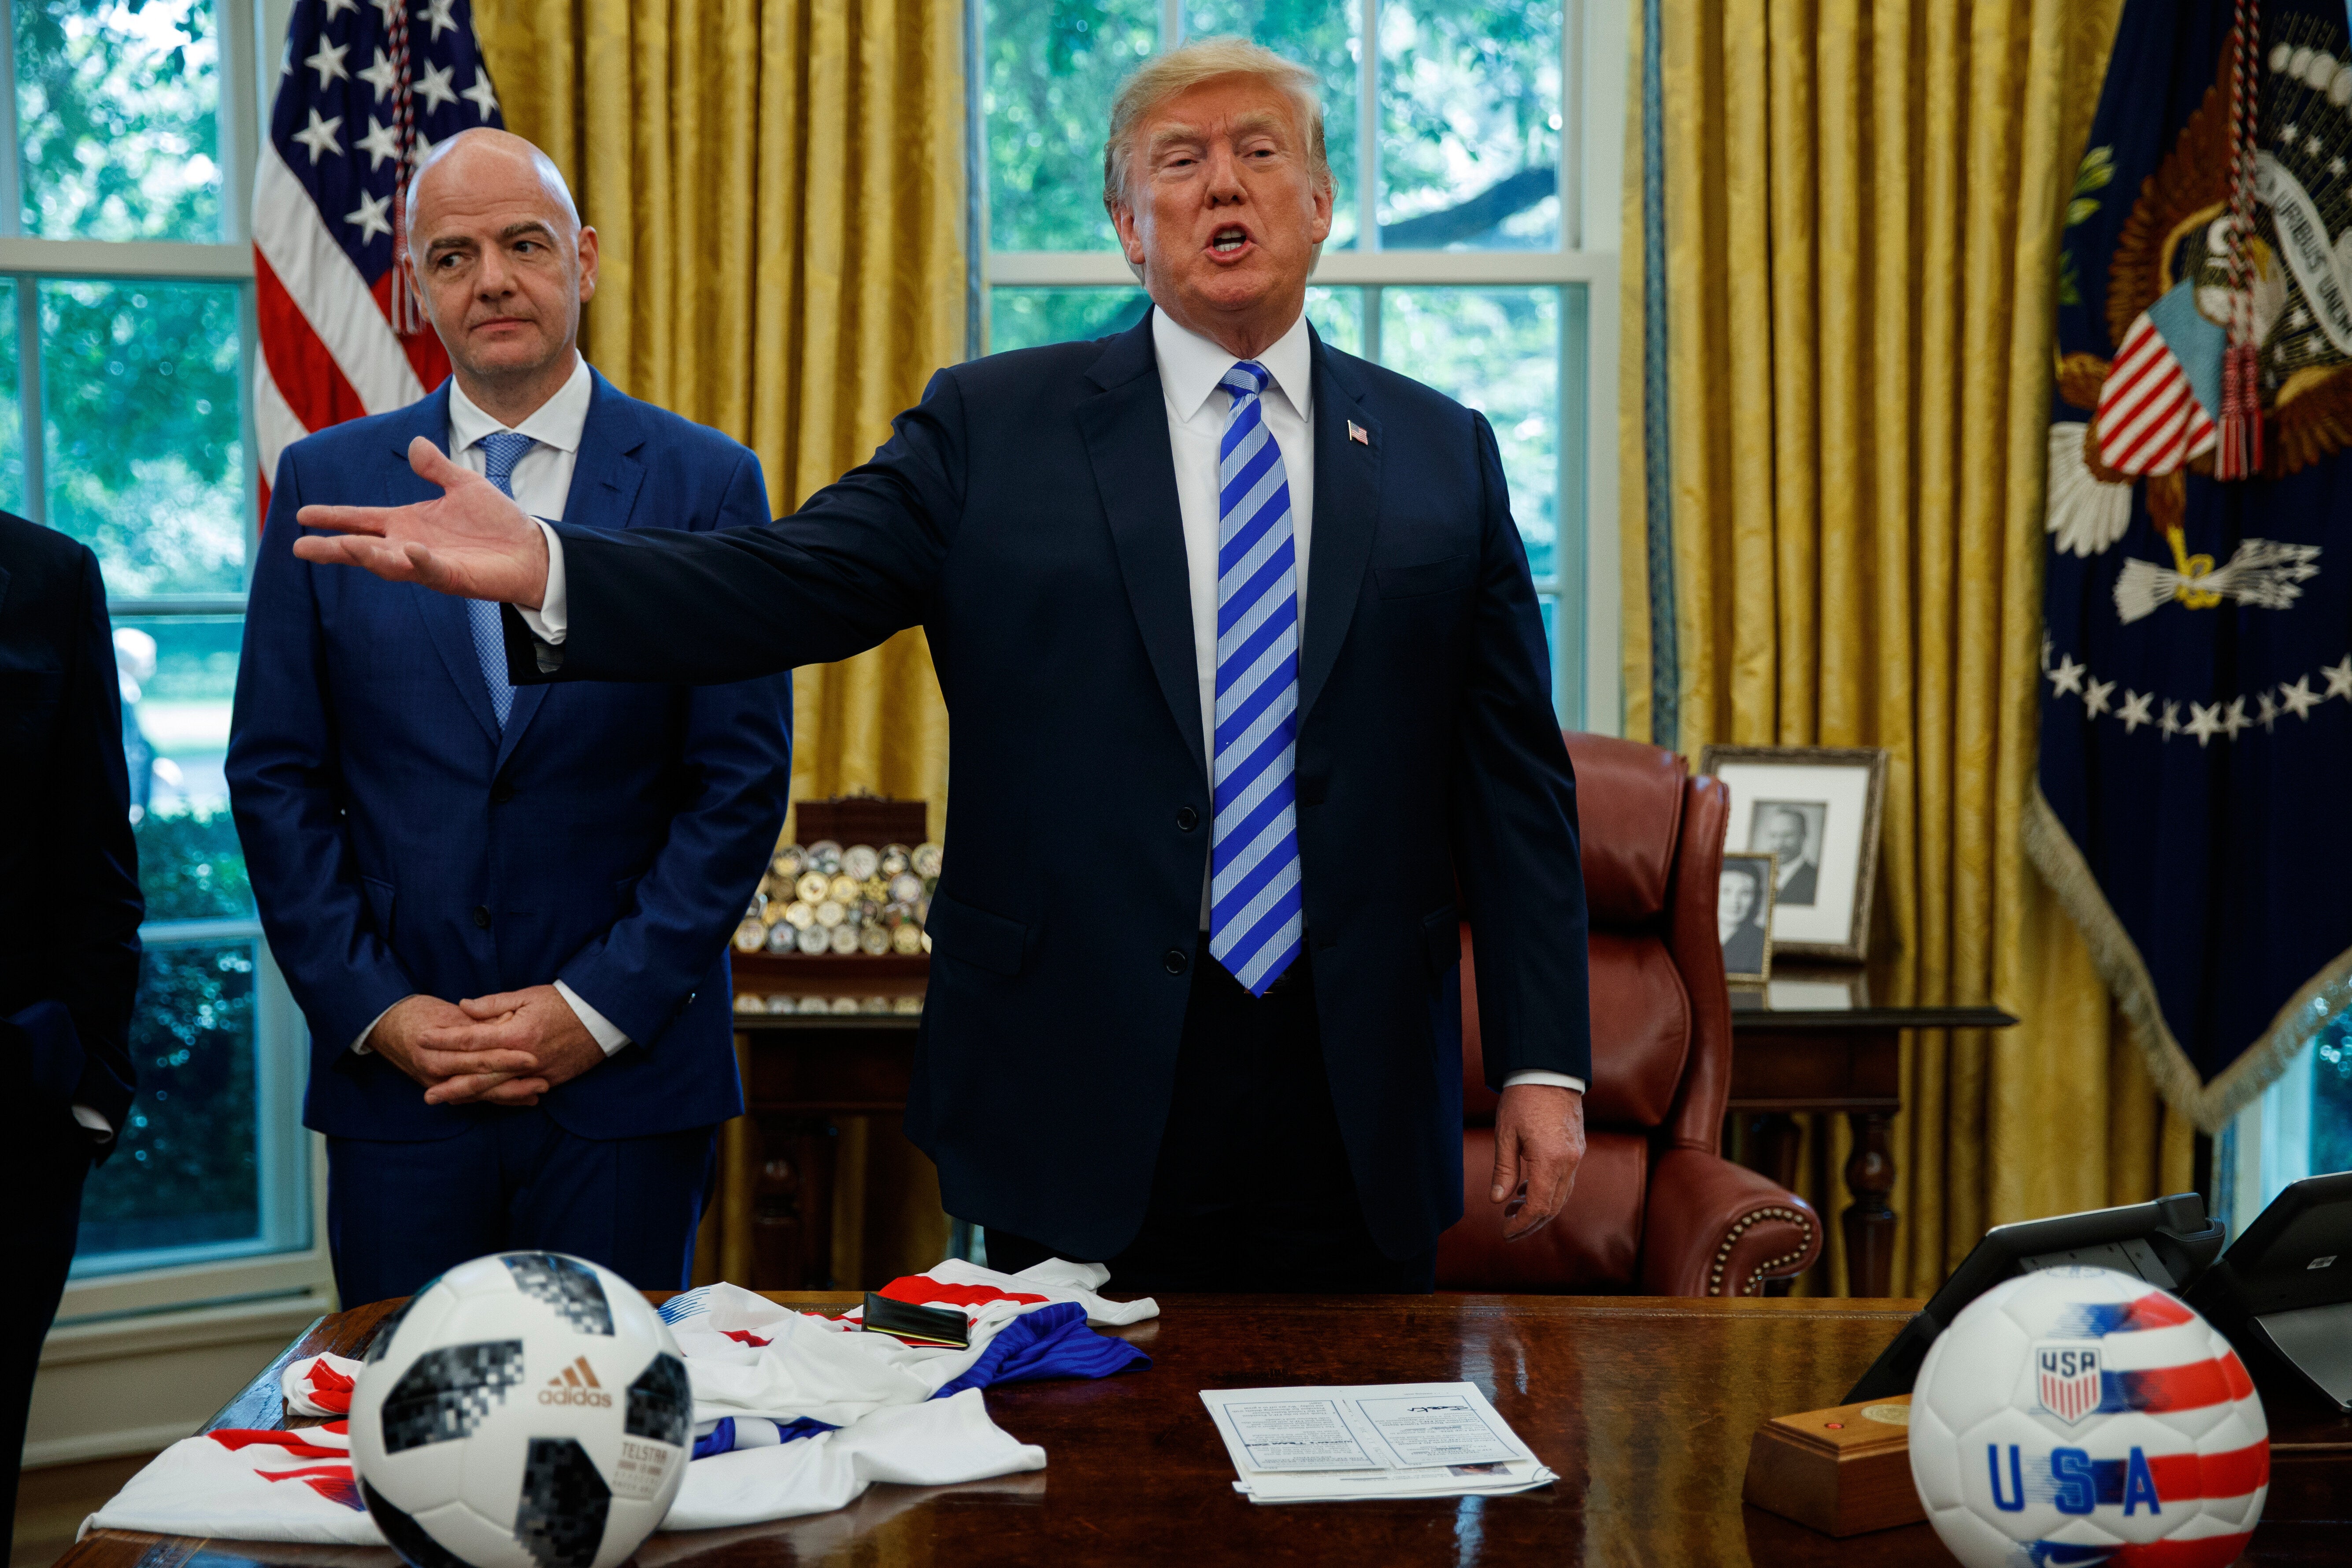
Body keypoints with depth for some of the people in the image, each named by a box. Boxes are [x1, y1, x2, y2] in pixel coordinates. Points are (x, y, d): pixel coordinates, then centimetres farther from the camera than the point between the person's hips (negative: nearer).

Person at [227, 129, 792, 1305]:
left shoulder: (704, 484, 0)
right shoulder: (328, 482, 6)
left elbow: (743, 781, -3)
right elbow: (275, 775, 5)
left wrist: (601, 1007, -9)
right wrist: (371, 1007, -4)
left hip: (627, 1078, -1)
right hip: (394, 1077, 2)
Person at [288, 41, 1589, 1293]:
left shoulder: (1442, 454, 8)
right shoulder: (994, 426, 5)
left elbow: (1512, 775, 5)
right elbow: (790, 587, -7)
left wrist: (1543, 1064, 0)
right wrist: (544, 568, -24)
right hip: (1080, 1105, -1)